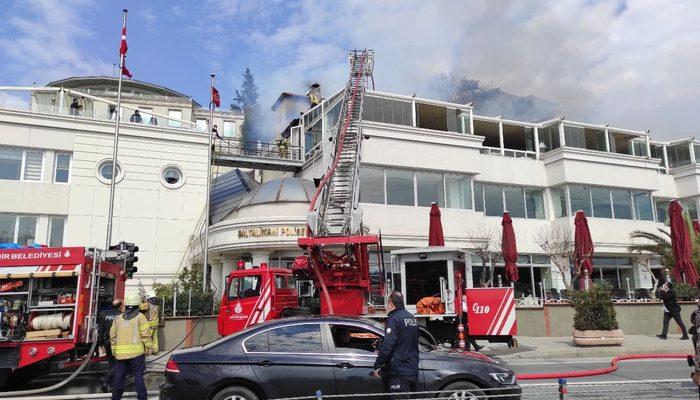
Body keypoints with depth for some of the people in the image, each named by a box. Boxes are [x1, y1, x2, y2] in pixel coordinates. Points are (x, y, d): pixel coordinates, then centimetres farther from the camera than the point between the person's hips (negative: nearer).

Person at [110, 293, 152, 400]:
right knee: (138, 376, 3)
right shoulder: (140, 317, -5)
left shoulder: (118, 318, 8)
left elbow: (112, 336, 10)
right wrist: (148, 349, -1)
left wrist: (114, 351, 19)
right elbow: (145, 335, -11)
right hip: (136, 352, -3)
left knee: (119, 376, 15)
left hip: (120, 354, 4)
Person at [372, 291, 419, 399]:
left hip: (400, 372, -9)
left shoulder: (394, 319, -15)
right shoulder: (412, 318, 12)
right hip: (413, 370, 9)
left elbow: (387, 346, -21)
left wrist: (377, 366, -14)